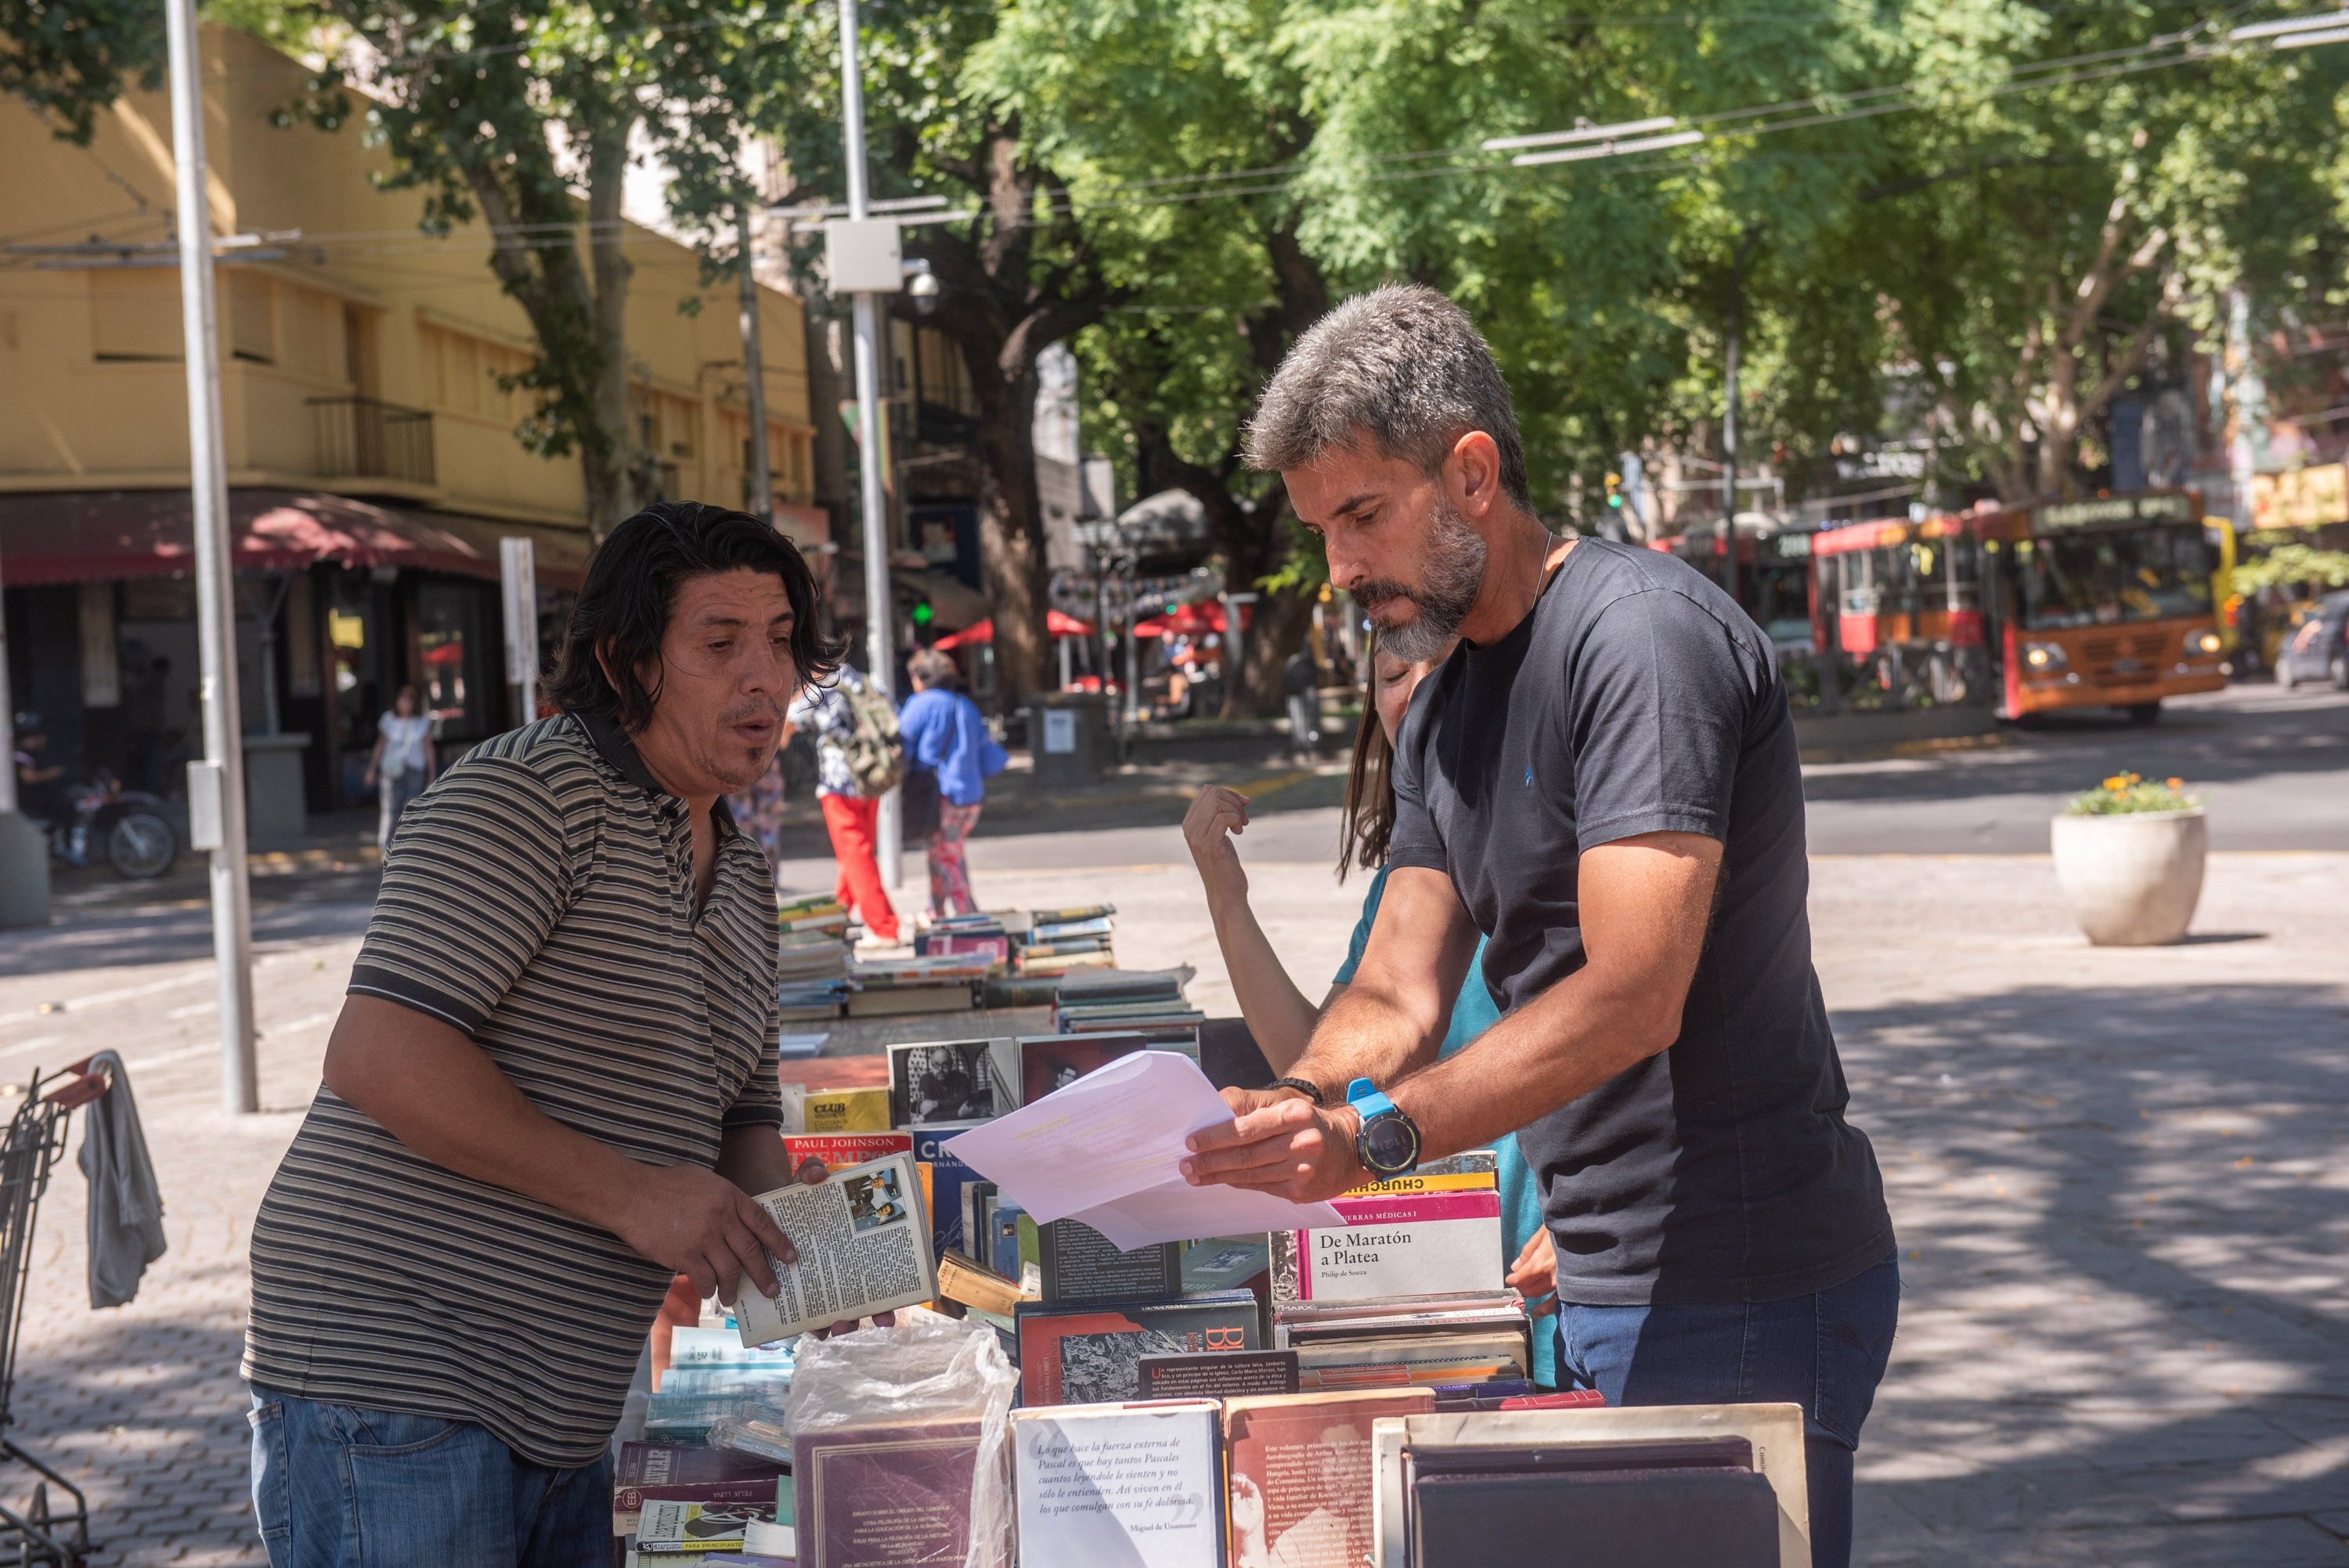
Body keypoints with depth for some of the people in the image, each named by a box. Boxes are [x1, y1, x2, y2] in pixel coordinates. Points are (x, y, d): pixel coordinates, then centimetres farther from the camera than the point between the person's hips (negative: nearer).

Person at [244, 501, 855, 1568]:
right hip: (389, 1387, -8)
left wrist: (776, 1228, 1)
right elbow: (378, 1055, -22)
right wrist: (630, 1194, -21)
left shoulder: (744, 878, 16)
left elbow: (744, 1121, 24)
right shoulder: (530, 791, -12)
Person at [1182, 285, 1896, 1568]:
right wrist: (1293, 1113, -14)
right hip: (1593, 1277, 9)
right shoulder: (1445, 713, 15)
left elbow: (1631, 998, -24)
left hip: (1738, 1293, -9)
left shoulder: (1641, 634, -16)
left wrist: (1378, 1135, -31)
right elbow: (1398, 996, 7)